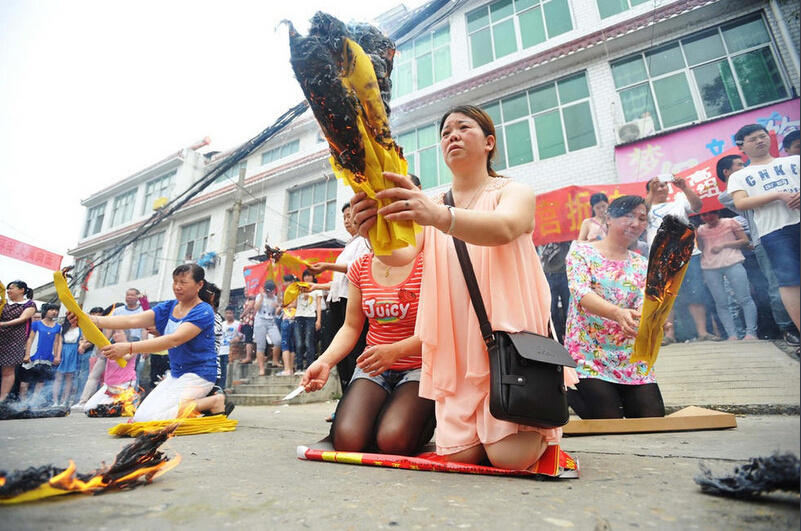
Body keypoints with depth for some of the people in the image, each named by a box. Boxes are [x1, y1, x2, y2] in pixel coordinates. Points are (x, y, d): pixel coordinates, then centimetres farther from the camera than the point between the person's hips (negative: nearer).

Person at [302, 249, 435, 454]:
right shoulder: (360, 267, 7)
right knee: (347, 440, -19)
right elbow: (351, 328, 8)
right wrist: (325, 361, -8)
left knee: (393, 440, -26)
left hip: (419, 367, -3)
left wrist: (396, 351, -28)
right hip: (372, 365, 4)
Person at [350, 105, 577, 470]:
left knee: (511, 455, -14)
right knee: (459, 454, -7)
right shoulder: (428, 206, 11)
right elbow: (402, 254, -11)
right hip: (455, 349, 3)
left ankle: (541, 425, 19)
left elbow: (503, 228, -24)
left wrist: (440, 216, -44)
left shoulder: (515, 192, 3)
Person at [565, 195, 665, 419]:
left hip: (630, 357, 5)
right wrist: (618, 313, -39)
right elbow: (581, 293, -21)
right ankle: (572, 390, 18)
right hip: (588, 353, -5)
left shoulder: (642, 265, 10)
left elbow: (644, 304, -5)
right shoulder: (581, 251, -4)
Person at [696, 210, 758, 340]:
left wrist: (724, 245, -9)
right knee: (721, 303, 1)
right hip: (710, 269, 2)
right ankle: (732, 335, 5)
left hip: (732, 264, -2)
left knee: (744, 299, -4)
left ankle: (751, 332, 2)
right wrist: (696, 237, -4)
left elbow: (745, 241, 3)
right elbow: (700, 249, 12)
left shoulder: (730, 223, 7)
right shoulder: (701, 230, 13)